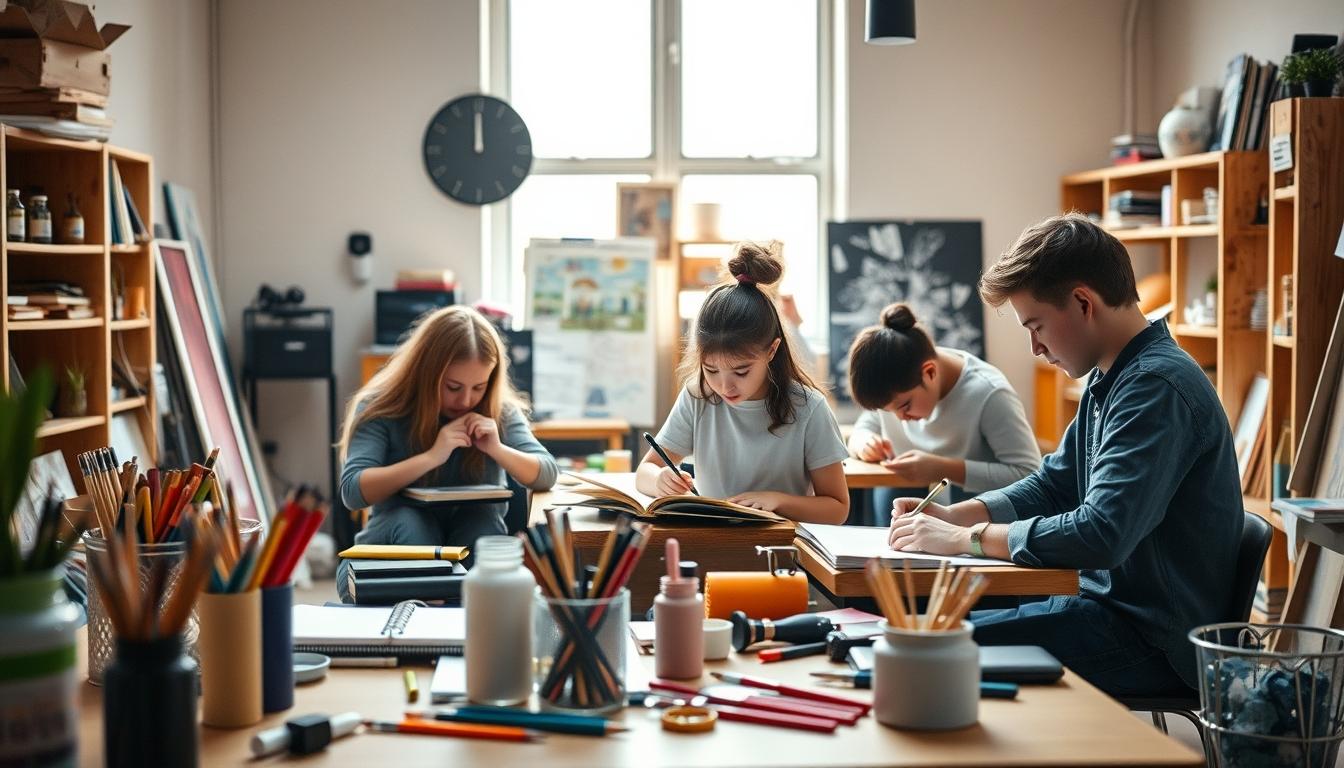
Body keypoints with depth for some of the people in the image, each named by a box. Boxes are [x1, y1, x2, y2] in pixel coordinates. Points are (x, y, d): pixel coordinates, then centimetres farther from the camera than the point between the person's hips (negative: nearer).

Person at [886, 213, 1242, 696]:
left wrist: (965, 538, -20)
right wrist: (954, 515, 3)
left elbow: (1101, 535, -30)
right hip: (1113, 601, 10)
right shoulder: (1108, 380, 11)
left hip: (1156, 639, -10)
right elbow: (1051, 485, 20)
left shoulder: (1156, 386, -22)